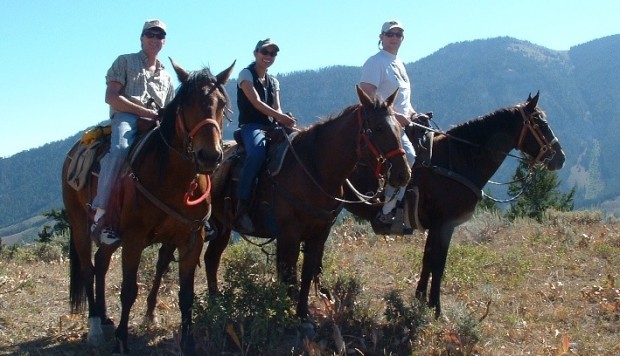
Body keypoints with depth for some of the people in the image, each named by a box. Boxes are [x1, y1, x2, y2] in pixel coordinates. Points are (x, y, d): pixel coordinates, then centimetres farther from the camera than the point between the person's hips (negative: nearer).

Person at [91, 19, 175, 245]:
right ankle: (100, 216, -41)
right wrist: (143, 111, -10)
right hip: (126, 116, -5)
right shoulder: (125, 61, 13)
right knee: (120, 148, -37)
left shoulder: (166, 76, 28)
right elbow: (111, 97, 0)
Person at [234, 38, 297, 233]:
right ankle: (241, 208, -39)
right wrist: (280, 116, -24)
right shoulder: (246, 74, 3)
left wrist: (286, 121, -13)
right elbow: (256, 102, -11)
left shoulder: (274, 82, 22)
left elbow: (277, 108, 10)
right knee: (257, 152, -38)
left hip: (272, 127, 7)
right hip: (251, 126, -6)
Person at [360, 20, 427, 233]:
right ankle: (385, 214, -16)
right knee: (409, 160, -22)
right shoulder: (376, 62, -7)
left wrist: (413, 114, 9)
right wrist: (394, 115, -23)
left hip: (402, 125, 10)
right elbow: (367, 96, -18)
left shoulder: (399, 64, 21)